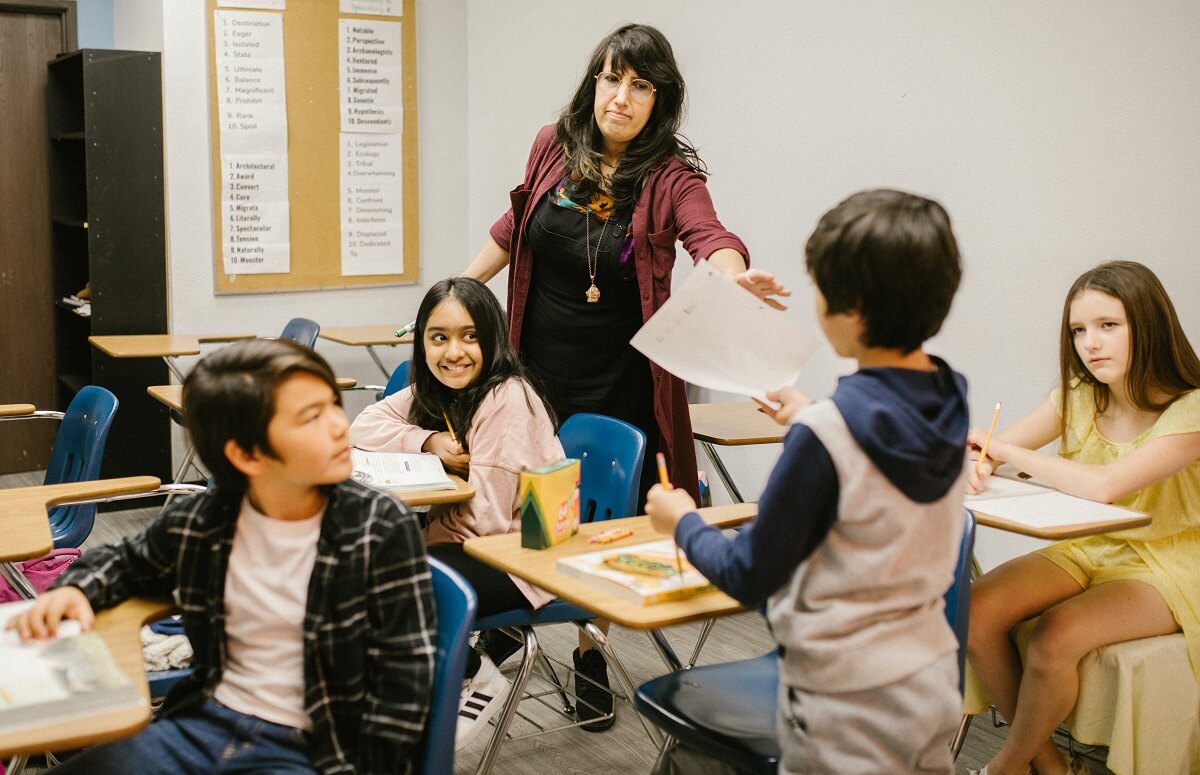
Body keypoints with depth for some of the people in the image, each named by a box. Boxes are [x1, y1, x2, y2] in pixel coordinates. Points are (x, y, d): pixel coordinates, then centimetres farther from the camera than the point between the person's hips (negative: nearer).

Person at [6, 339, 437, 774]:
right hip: (205, 724, 5)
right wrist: (78, 588, 1)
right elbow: (127, 562, 21)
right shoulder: (201, 520, 0)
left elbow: (403, 684, -10)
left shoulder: (383, 531, -12)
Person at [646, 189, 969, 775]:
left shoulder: (825, 436, -25)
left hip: (850, 705, -7)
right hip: (934, 678, 7)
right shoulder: (946, 407, -4)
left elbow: (750, 577, -15)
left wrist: (683, 523, 2)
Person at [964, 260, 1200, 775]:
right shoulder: (1079, 398, 1)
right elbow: (995, 450, -2)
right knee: (976, 613, -19)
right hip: (1087, 551, 6)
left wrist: (1010, 453, -19)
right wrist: (976, 464, -27)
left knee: (1055, 637, -31)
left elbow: (1103, 485, -31)